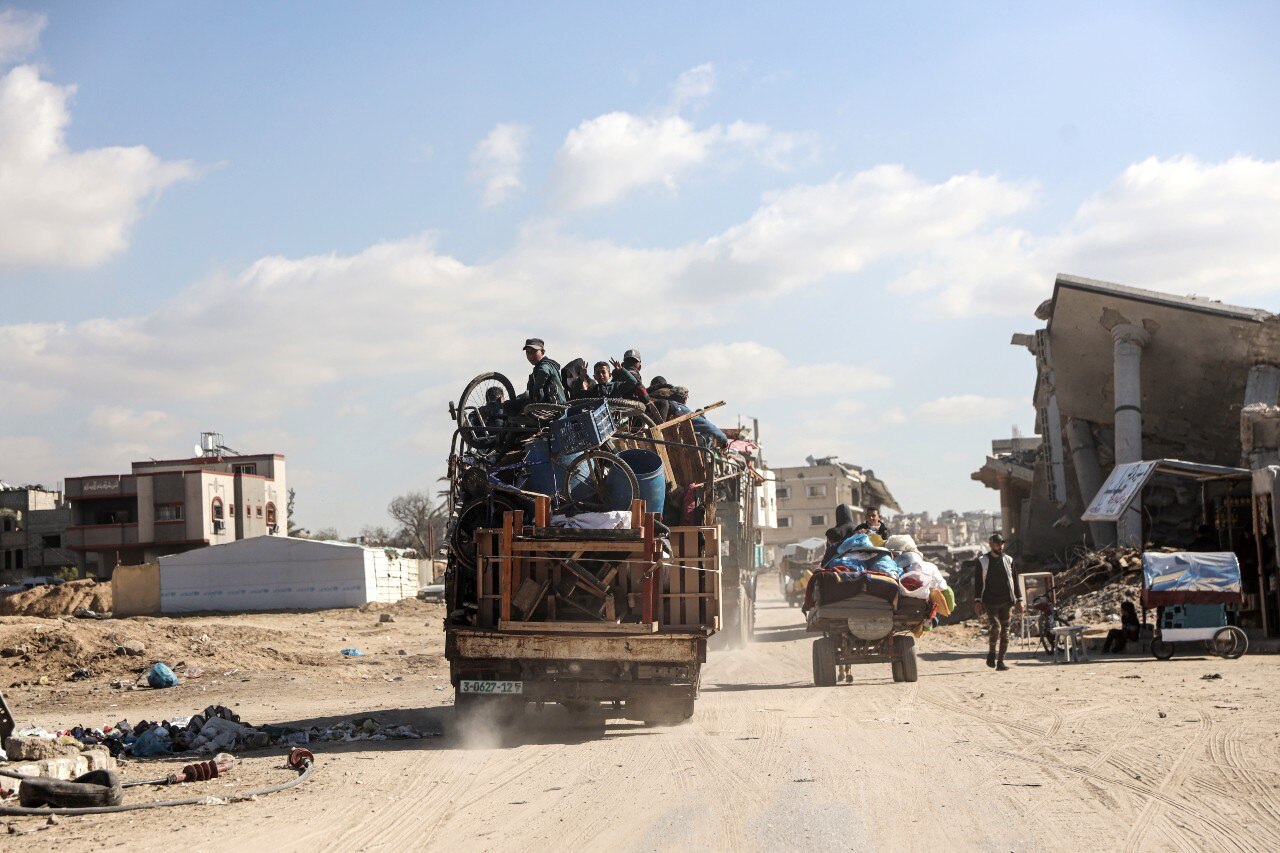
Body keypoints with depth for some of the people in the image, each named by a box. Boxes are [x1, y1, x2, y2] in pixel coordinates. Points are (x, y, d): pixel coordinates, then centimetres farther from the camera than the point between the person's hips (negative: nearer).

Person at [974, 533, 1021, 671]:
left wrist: (1019, 599, 7)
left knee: (1005, 632, 0)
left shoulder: (1008, 560, 10)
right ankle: (991, 653, 4)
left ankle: (1000, 662, 7)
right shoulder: (983, 561, 3)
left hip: (1006, 602, 3)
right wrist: (977, 601, -5)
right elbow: (977, 582, 3)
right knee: (995, 627, -20)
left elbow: (1015, 581, 13)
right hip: (990, 602, -3)